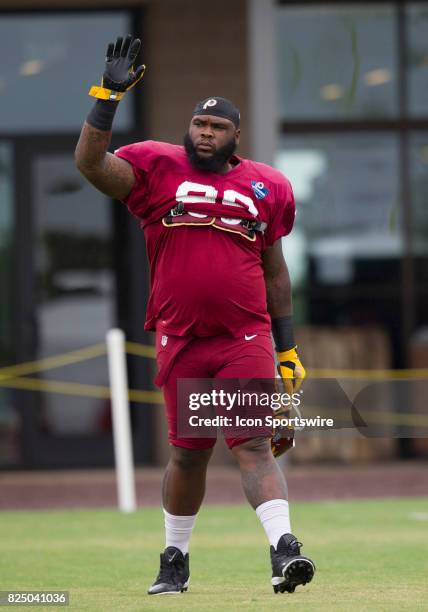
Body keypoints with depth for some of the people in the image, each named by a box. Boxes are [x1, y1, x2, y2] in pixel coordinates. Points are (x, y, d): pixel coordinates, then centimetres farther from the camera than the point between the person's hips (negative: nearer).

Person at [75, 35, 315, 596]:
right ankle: (175, 559, 23)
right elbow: (90, 162, -11)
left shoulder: (265, 188, 9)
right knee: (189, 452, 7)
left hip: (247, 338, 0)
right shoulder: (159, 170, 3)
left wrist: (288, 348, 15)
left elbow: (274, 270, 16)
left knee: (255, 444, -12)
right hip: (180, 339, 0)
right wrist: (109, 95, -16)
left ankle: (283, 549, -22)